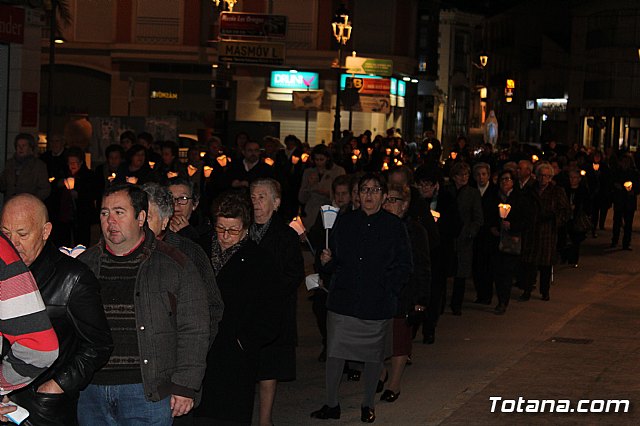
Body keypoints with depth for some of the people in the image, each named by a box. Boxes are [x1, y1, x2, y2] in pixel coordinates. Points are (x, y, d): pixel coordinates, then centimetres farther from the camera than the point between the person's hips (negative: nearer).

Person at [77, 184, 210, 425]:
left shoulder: (174, 266, -1)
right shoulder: (84, 265, 10)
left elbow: (193, 331, -2)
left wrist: (185, 386, -8)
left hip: (148, 393, -3)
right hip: (90, 392, 4)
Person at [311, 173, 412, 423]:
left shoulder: (394, 226, 0)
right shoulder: (344, 222, 7)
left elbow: (404, 266, 2)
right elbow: (334, 261, 13)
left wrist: (389, 289, -8)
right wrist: (327, 261, -8)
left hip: (377, 304, -1)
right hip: (343, 301, 1)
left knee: (374, 355, 8)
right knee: (334, 351, -1)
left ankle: (368, 404, 25)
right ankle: (331, 404, 12)